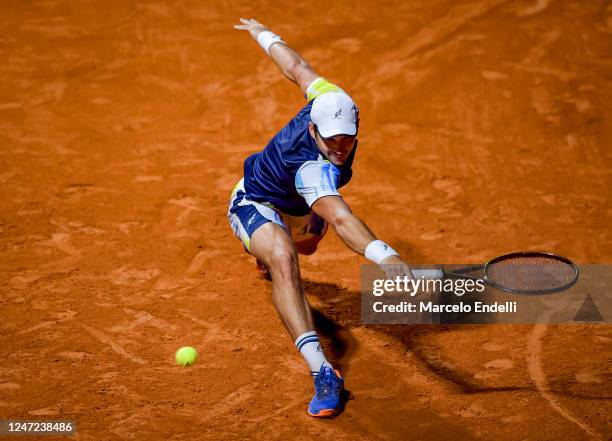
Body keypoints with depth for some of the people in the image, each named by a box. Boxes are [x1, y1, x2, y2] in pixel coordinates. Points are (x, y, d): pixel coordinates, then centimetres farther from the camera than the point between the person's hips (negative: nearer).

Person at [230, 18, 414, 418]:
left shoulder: (333, 101, -28)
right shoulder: (314, 170, -47)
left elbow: (297, 68, -9)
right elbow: (341, 219, -65)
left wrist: (264, 34, 11)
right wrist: (386, 256, -82)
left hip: (296, 208, 9)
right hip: (255, 205, -9)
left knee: (307, 244, 39)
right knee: (283, 261, -40)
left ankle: (268, 256, 77)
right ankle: (321, 370, -50)